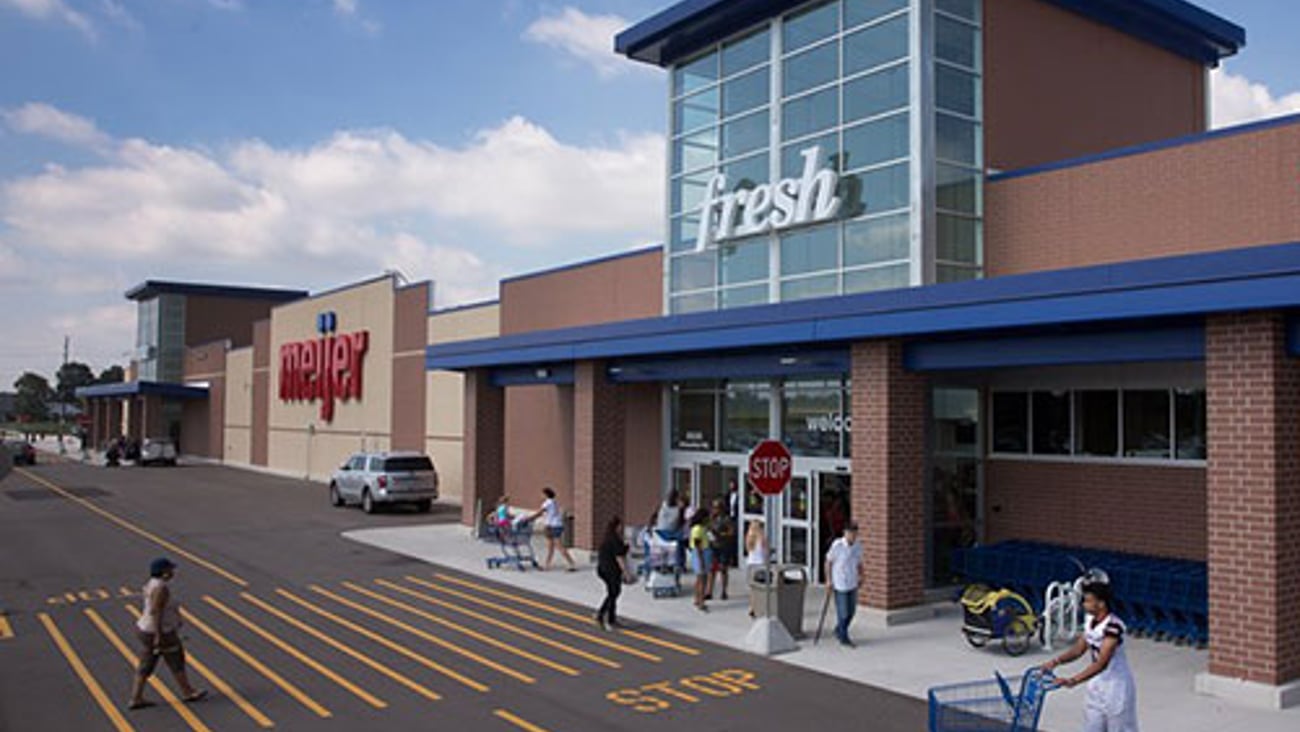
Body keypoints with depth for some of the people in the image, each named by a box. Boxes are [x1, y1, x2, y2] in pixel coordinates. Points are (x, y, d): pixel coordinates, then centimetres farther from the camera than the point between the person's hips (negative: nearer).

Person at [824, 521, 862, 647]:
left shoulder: (858, 546, -2)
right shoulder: (837, 545, -18)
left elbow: (859, 563, 11)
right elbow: (828, 562, -8)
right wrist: (829, 580, -8)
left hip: (852, 584, 6)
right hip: (840, 585, -5)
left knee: (851, 611, 13)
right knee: (843, 613, 1)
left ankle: (839, 631, 35)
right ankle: (843, 639, 17)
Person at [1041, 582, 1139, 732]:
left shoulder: (1113, 627, -27)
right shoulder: (1091, 622, 0)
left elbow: (1101, 663, -32)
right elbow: (1078, 649, 7)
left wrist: (1072, 681, -38)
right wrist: (1056, 661, -10)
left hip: (1117, 687, -8)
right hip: (1096, 687, 8)